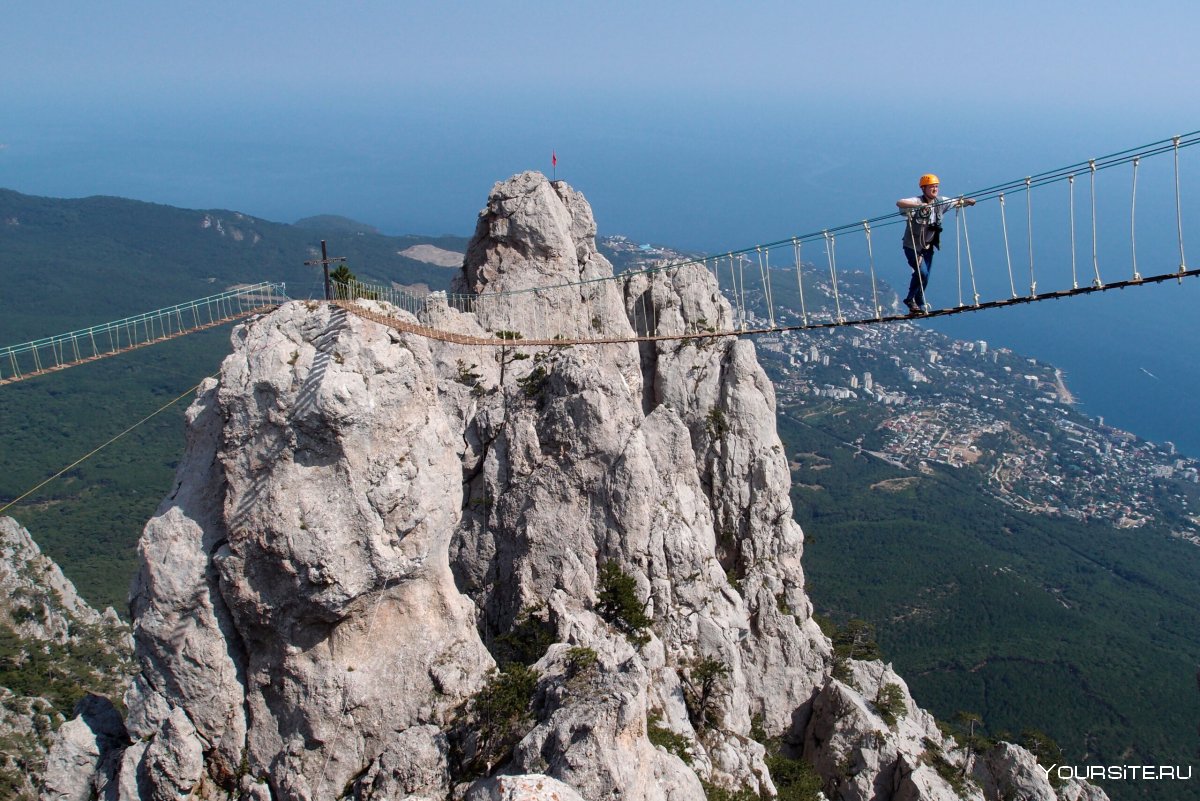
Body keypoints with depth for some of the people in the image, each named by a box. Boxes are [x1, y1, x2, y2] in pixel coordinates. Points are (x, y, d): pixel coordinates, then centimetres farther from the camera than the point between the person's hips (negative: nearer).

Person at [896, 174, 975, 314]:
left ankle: (918, 305, 25)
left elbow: (957, 202, 14)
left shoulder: (941, 202, 0)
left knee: (924, 277, 10)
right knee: (922, 273, -19)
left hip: (928, 247, 6)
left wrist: (967, 201, -7)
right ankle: (911, 299, 2)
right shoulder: (916, 201, -20)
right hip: (912, 246, -6)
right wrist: (919, 205, -49)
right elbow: (899, 203, -37)